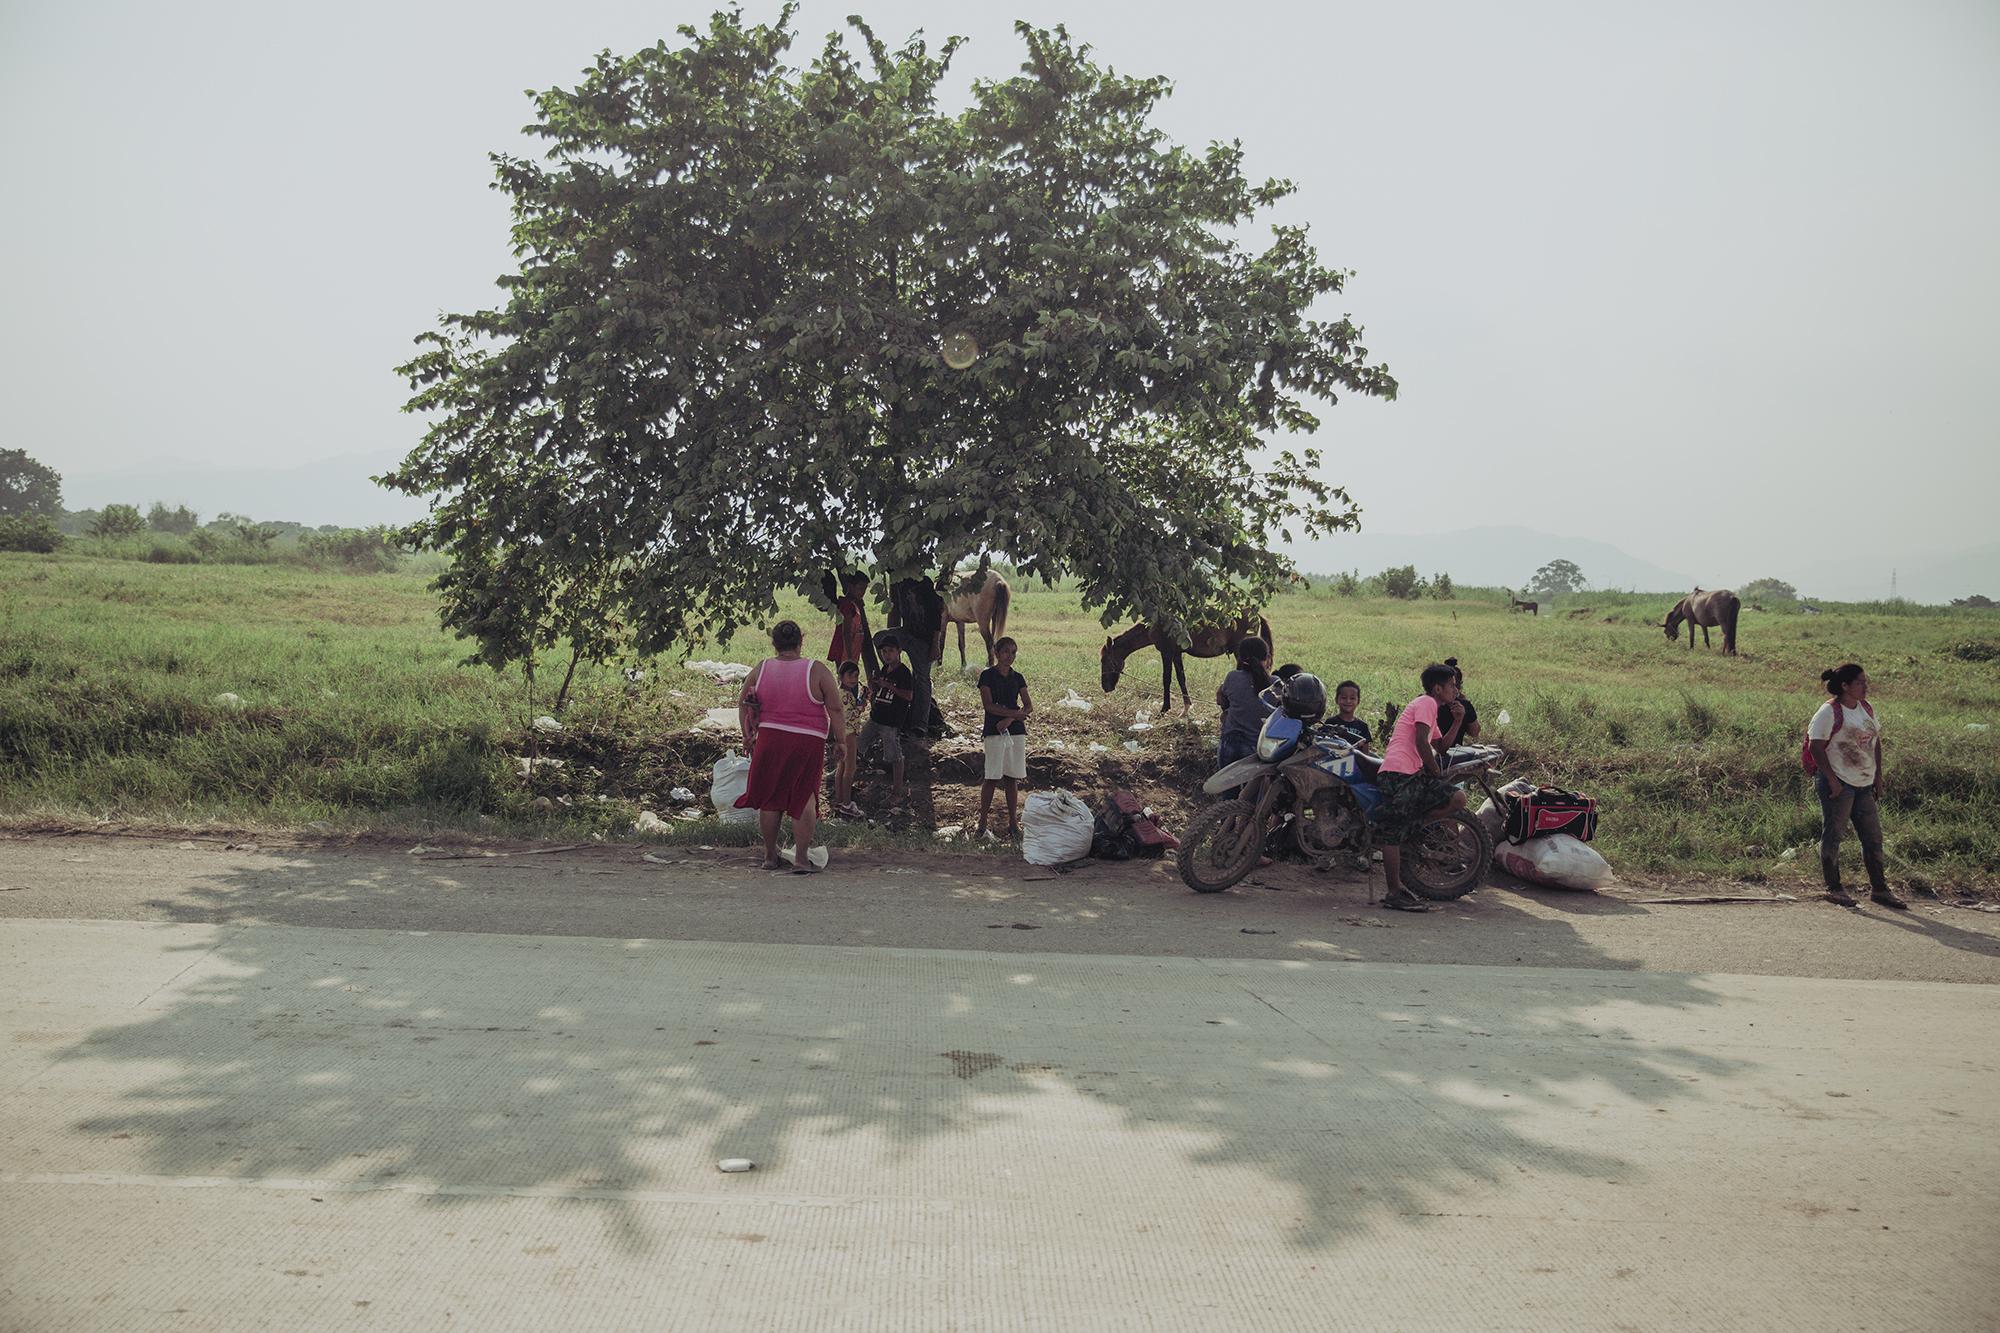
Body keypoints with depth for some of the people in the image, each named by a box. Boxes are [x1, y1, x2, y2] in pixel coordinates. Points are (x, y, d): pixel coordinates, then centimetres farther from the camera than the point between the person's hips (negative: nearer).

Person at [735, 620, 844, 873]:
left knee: (770, 798, 13)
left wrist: (747, 735, 23)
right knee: (805, 797, 5)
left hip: (770, 739, 3)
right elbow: (835, 711, -7)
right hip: (808, 743, -2)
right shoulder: (817, 670, -7)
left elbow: (742, 703, 13)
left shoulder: (761, 669, 2)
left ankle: (770, 857, 22)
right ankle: (801, 859, 2)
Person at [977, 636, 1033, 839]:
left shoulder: (1018, 678, 11)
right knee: (992, 777, -6)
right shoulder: (987, 675, -2)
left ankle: (1013, 822, 11)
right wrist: (1016, 713, -14)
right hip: (994, 731, -4)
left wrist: (1009, 719, -11)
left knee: (1012, 778, 6)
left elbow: (1029, 706, 5)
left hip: (1016, 731, 4)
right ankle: (982, 821, 2)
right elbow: (989, 705, -11)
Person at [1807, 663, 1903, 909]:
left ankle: (1879, 888, 21)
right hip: (1838, 784, -8)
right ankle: (1833, 888, 10)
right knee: (1833, 835, 1)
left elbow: (1875, 741, 18)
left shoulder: (1866, 708, 10)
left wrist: (1878, 776, 12)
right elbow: (1816, 747, -15)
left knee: (1873, 837, 11)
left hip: (1864, 784, 8)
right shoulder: (1829, 712, -12)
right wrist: (1832, 781, -17)